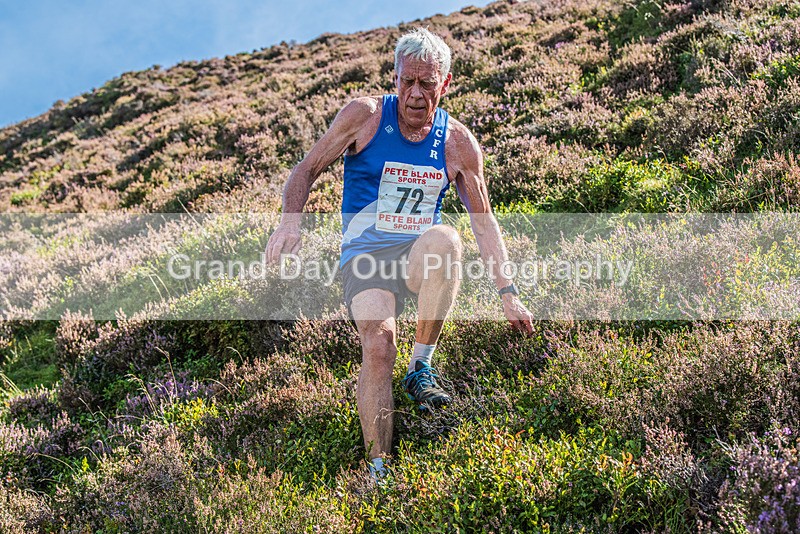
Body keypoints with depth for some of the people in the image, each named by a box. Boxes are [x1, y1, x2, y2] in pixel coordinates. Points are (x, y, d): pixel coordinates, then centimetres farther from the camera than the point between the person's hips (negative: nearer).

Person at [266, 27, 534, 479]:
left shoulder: (458, 142, 2)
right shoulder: (365, 116, -2)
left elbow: (484, 220, 8)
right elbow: (308, 170, 4)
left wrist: (508, 291, 4)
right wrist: (291, 219, -16)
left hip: (419, 257, 2)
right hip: (365, 256, -1)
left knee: (445, 239, -36)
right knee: (379, 341, -30)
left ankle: (422, 369, -20)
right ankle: (378, 468, -21)